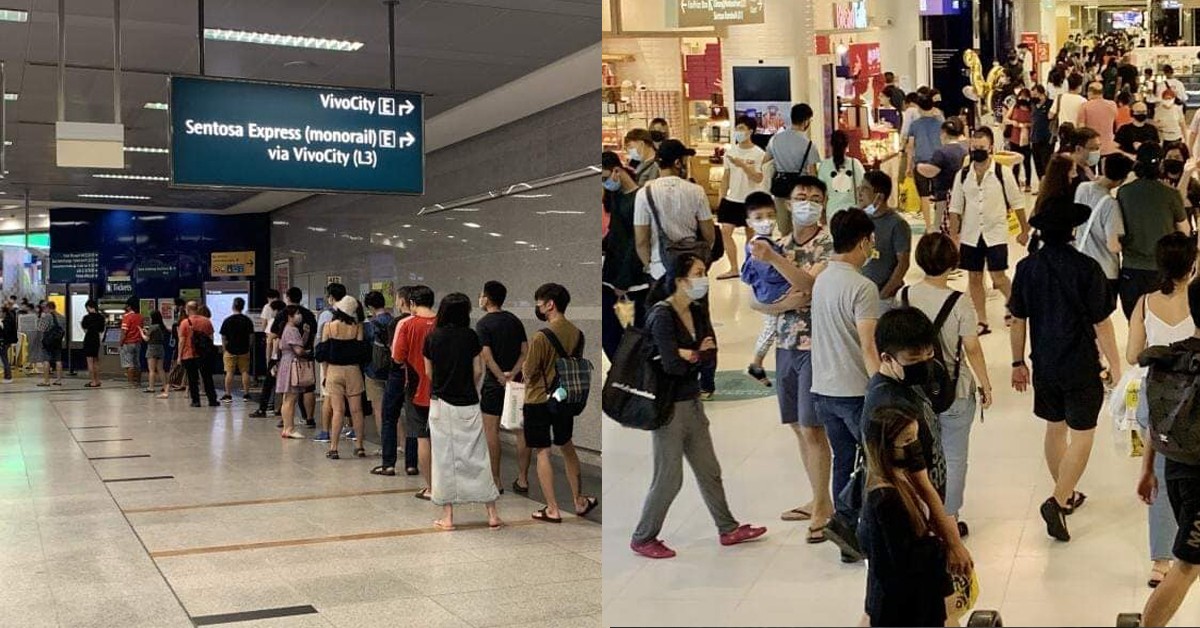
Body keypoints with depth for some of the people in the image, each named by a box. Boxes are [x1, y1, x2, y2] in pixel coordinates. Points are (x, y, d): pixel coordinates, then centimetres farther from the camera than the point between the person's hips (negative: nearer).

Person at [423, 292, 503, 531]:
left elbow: (429, 372, 6)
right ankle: (492, 513, 9)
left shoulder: (432, 337, -1)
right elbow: (478, 371, -1)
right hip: (467, 404, 0)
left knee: (444, 458, 6)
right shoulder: (470, 337, -4)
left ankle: (447, 516, 7)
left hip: (440, 404, 0)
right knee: (477, 457, 6)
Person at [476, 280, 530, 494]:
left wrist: (502, 379, -14)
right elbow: (525, 352, 2)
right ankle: (522, 480, 10)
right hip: (517, 382, 5)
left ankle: (496, 482, 4)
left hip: (494, 383, -5)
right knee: (522, 430, 6)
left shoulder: (484, 324, -9)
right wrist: (513, 374, -9)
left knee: (491, 431, 3)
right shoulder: (515, 320, 8)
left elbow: (487, 356, -17)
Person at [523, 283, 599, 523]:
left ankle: (552, 510, 6)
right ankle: (579, 501, 29)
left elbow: (528, 373, -14)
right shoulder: (577, 334, 0)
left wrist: (524, 368, 7)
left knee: (542, 453, 3)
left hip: (539, 401, -6)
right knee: (567, 447, 21)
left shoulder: (541, 337, -21)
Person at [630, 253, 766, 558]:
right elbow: (673, 365, -24)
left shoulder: (698, 311, 6)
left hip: (693, 401, 8)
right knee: (669, 478, 1)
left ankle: (728, 529, 31)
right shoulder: (662, 315, -18)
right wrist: (699, 355, -7)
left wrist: (689, 355, -20)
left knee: (709, 470, 18)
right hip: (668, 405, -8)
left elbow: (711, 350, -2)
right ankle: (642, 539, 16)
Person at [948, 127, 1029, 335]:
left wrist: (1024, 230, 4)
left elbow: (1017, 202, 1)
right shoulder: (962, 175, 1)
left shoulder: (1002, 173, -7)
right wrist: (954, 236, 3)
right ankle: (982, 321, 19)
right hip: (970, 236, 3)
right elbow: (955, 208, 6)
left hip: (996, 234, -3)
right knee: (974, 278, 7)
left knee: (998, 278, -5)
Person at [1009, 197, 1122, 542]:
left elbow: (1018, 320, 2)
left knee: (1055, 428, 19)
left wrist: (1018, 362, 13)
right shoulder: (1087, 268, -17)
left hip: (1044, 365, 5)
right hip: (1081, 367, -5)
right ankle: (1057, 502, -7)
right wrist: (1116, 368, -3)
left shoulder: (1026, 267, -5)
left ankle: (1066, 494, 33)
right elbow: (1101, 323, -13)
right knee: (1082, 435, 4)